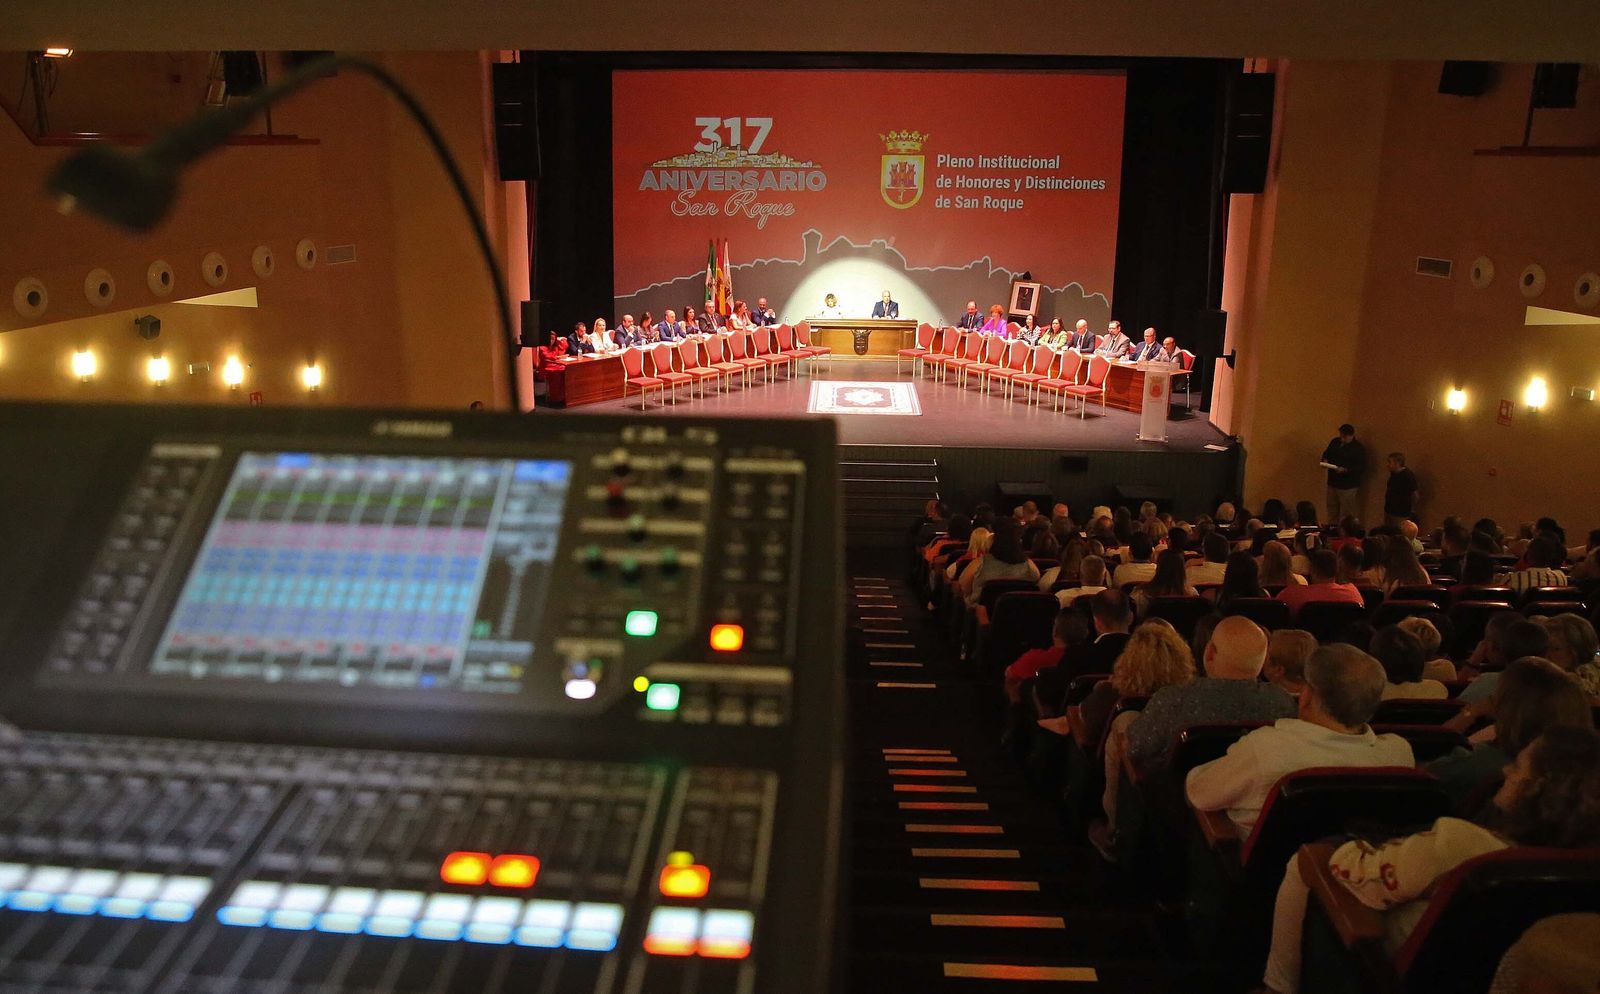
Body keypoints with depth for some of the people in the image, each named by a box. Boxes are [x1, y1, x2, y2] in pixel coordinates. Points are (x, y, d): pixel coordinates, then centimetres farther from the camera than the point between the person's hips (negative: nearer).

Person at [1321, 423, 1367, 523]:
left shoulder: (1359, 449, -11)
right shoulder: (1335, 442, 7)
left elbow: (1361, 469, -15)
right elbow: (1326, 453, 21)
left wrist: (1346, 470, -27)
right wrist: (1325, 460, -2)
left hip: (1348, 487, -6)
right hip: (1332, 483, 6)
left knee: (1345, 516, -2)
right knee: (1332, 513, 16)